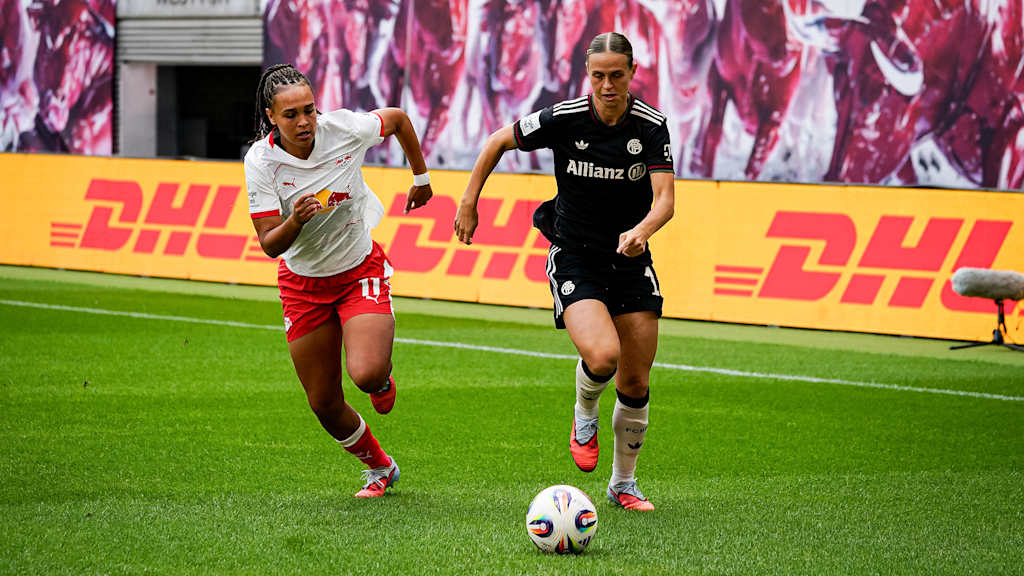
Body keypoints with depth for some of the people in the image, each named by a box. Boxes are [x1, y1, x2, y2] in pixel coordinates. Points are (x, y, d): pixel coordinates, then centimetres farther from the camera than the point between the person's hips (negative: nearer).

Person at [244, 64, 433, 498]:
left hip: (361, 270, -1)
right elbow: (270, 245, -17)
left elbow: (398, 119, 4)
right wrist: (295, 221, -38)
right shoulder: (260, 161, -18)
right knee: (324, 405, 3)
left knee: (367, 375, -25)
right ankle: (380, 468, 31)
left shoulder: (344, 129, -19)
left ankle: (384, 378, 14)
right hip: (303, 282, 1)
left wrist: (421, 178, 15)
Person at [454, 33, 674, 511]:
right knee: (602, 356, -27)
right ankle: (585, 413, 9)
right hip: (574, 260, -2)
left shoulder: (651, 126, -10)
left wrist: (642, 230, -38)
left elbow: (664, 198, -18)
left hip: (630, 260, 2)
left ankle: (624, 483, 24)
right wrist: (468, 204, 3)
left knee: (635, 382, 3)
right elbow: (498, 141, 2)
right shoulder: (563, 119, -14)